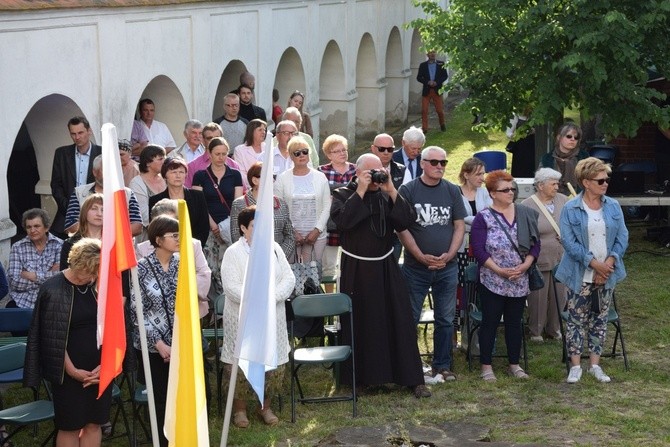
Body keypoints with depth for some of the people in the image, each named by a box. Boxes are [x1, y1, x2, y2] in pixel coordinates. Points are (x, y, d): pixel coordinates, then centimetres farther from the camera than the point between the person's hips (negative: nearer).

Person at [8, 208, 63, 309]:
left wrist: (29, 275, -7)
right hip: (22, 303, 2)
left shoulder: (59, 245, 3)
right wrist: (49, 275, -6)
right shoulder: (17, 248, 5)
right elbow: (15, 283, -5)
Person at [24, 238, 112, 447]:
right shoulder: (53, 290, -11)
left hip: (100, 369, 4)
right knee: (70, 426, 4)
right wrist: (72, 371, -10)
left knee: (94, 423, 9)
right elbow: (55, 338, -10)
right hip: (70, 371, -4)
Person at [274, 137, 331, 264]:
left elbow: (327, 207, 6)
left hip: (316, 234, 1)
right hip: (289, 235, -1)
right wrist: (292, 232, -8)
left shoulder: (320, 177, 9)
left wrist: (317, 230, -5)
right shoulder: (282, 179, 4)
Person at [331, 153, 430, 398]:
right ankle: (360, 376, 16)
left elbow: (405, 222, -5)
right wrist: (361, 192, -18)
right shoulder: (343, 195, 0)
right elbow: (343, 220, -20)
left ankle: (413, 379, 4)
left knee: (400, 321, 0)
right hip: (356, 270, -2)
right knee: (360, 323, 2)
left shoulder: (387, 196, 7)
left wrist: (392, 192, -12)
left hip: (386, 268, 2)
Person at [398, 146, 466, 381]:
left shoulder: (452, 191, 5)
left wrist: (449, 255, -9)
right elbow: (402, 228, -7)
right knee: (410, 319, 3)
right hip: (416, 267, -3)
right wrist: (422, 257, -14)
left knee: (446, 320, 9)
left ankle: (442, 365, 20)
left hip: (447, 267, 3)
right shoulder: (408, 190, -4)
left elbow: (459, 226, 6)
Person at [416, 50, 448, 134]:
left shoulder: (441, 64, 4)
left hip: (437, 90, 0)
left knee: (440, 110, 3)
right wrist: (427, 82, -13)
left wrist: (437, 82, -12)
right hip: (426, 90, 0)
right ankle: (424, 128, 0)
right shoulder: (423, 65, 5)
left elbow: (445, 76, 3)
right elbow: (419, 77, 3)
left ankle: (442, 125, 27)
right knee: (424, 110, -6)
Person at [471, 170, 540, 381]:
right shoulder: (483, 218, -6)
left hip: (520, 281, 4)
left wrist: (525, 264, -9)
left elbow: (535, 243, 7)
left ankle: (514, 365, 21)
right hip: (492, 282, -4)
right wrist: (499, 270, -18)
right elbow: (478, 250, -11)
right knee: (490, 323, 1)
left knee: (514, 322, 11)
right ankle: (486, 366, 10)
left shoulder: (526, 214, 6)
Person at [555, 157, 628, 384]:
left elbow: (622, 238, 1)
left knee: (600, 319, 10)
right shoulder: (571, 209, -7)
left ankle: (595, 365, 19)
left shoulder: (613, 207, 3)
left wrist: (609, 263, -12)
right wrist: (594, 263, -18)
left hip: (607, 274, 3)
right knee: (577, 319, 2)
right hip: (581, 275, -3)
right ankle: (575, 366, 11)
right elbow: (569, 241, -13)